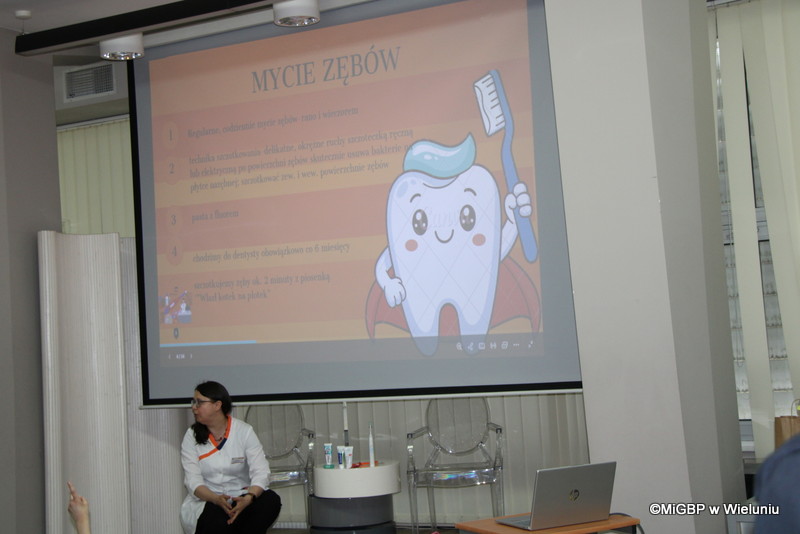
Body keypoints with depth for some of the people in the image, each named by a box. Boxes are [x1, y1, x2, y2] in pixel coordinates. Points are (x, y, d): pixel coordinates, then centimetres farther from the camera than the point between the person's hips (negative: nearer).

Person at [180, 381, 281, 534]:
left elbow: (260, 472, -12)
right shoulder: (192, 436, 0)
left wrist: (248, 498, -33)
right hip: (206, 500, -2)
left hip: (240, 495, 2)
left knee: (271, 501, -28)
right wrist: (217, 499, -29)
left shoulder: (244, 431, -2)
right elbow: (193, 480, -9)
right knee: (218, 519, -37)